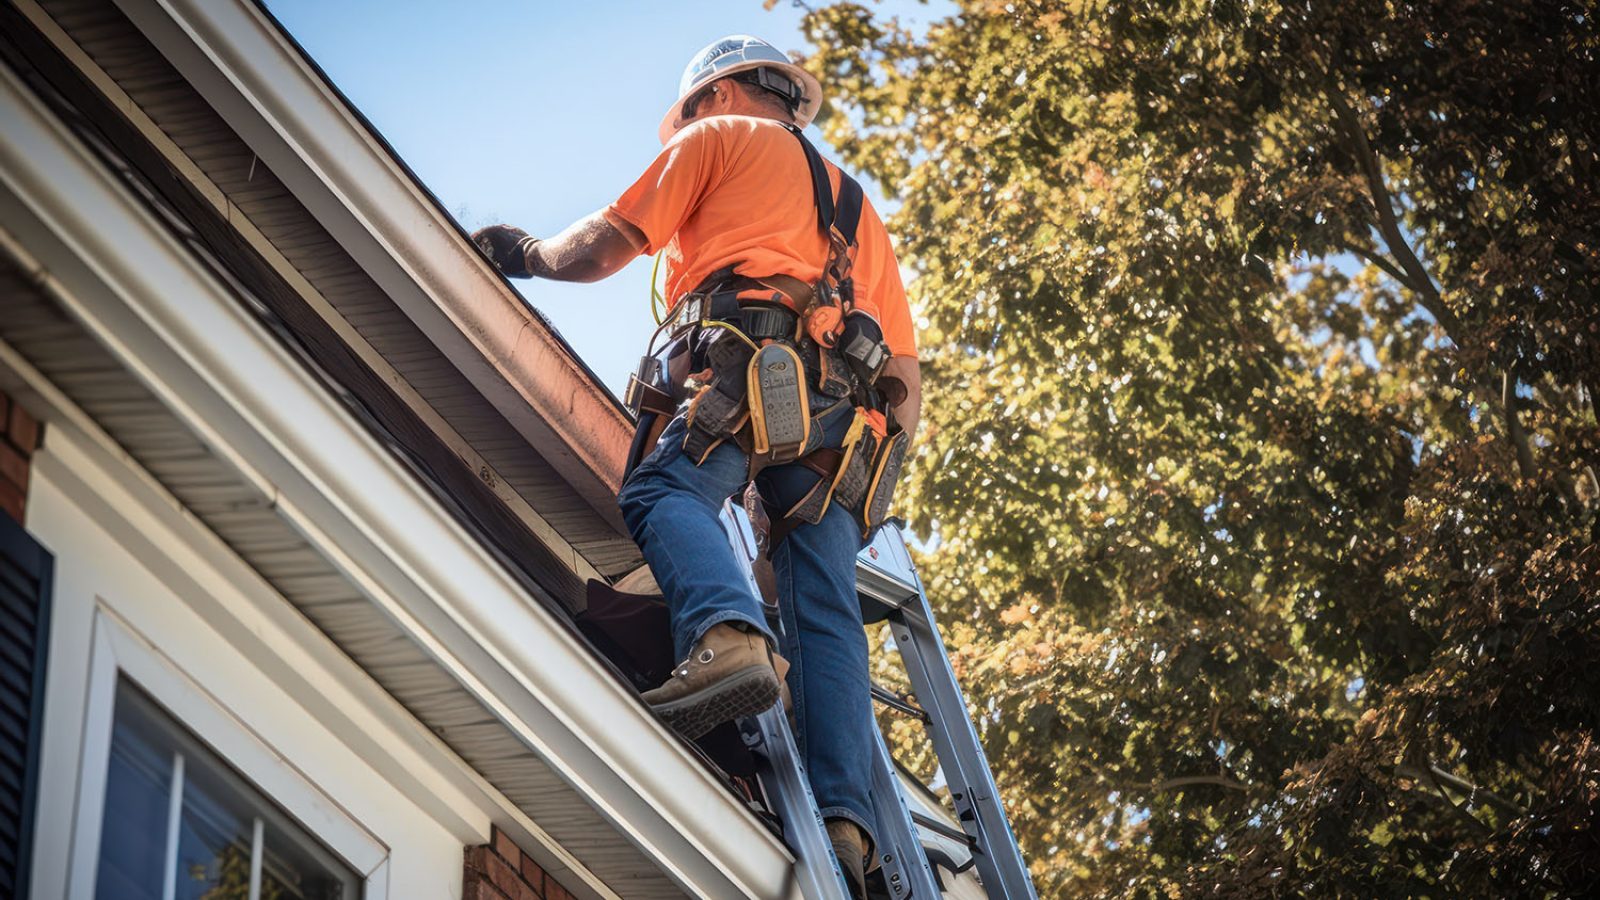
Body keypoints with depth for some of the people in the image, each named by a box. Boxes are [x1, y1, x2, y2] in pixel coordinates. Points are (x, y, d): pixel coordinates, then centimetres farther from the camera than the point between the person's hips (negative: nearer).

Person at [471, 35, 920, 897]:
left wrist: (529, 254, 32)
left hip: (757, 355, -6)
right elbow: (905, 374, 32)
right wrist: (885, 434, 38)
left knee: (662, 493, -20)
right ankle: (845, 819, -20)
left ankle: (725, 633, -52)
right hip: (849, 404, 6)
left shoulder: (718, 139, 21)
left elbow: (609, 245, 15)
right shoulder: (855, 206, 39)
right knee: (826, 610, -4)